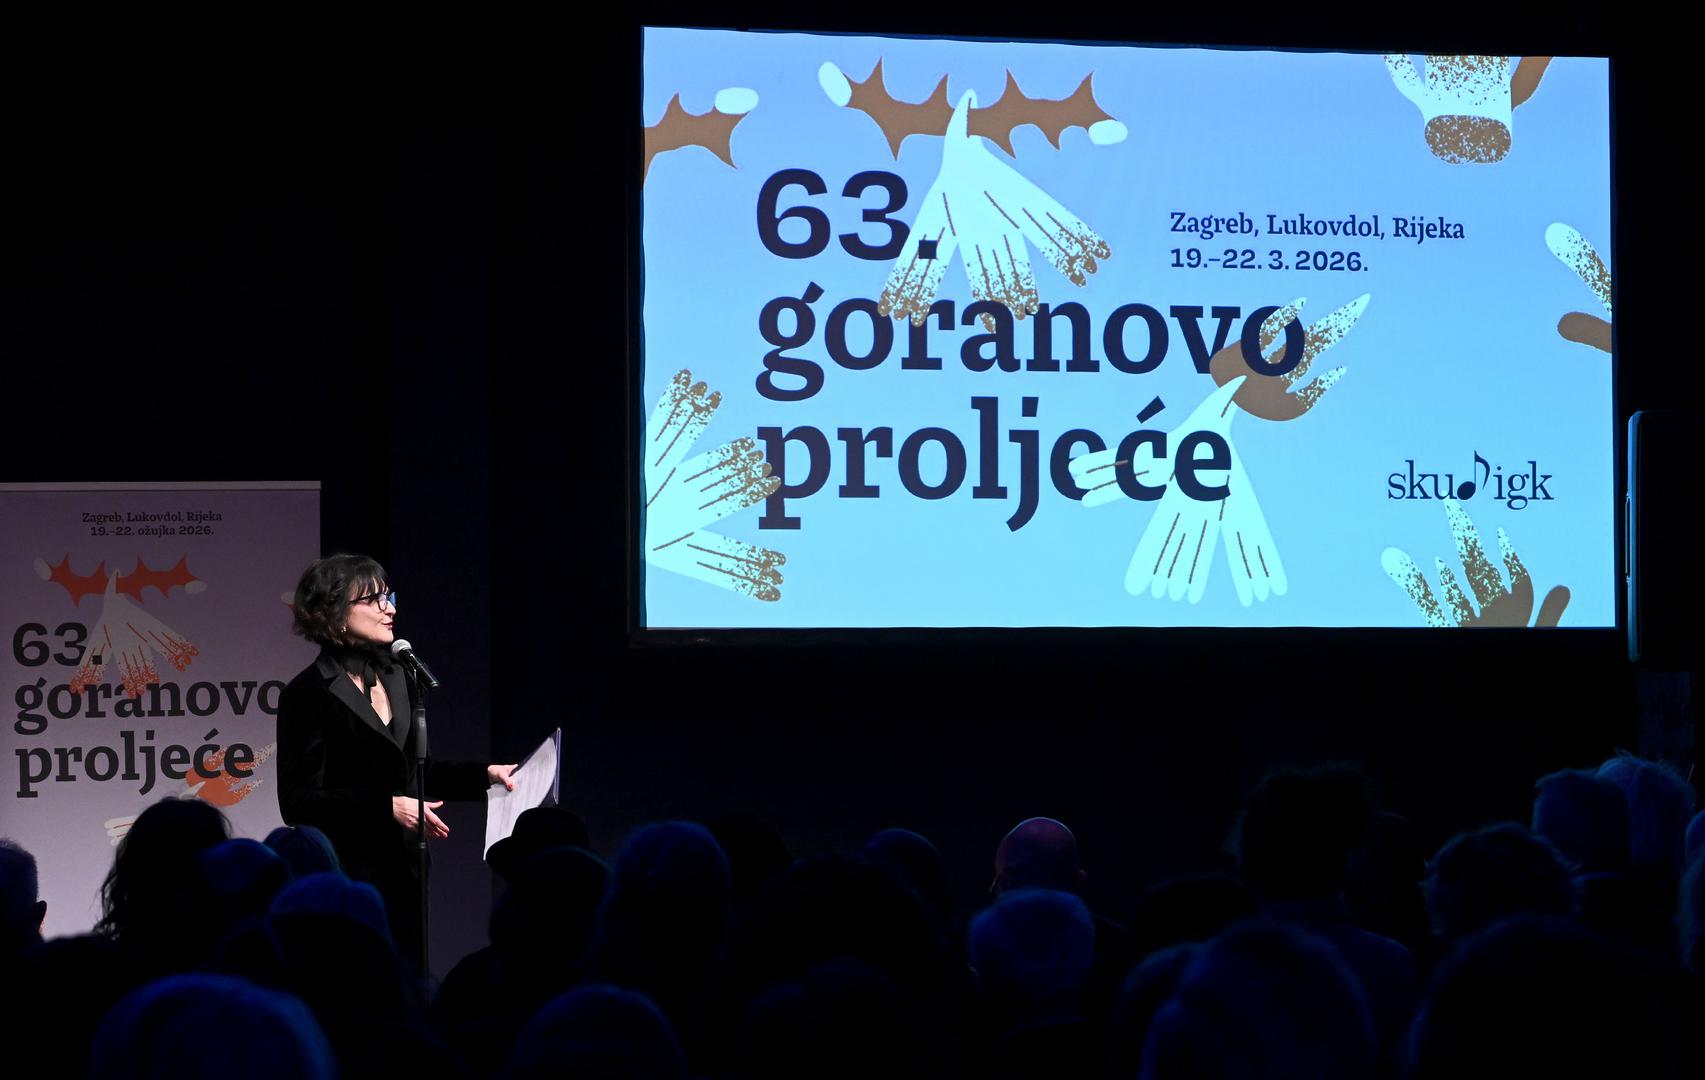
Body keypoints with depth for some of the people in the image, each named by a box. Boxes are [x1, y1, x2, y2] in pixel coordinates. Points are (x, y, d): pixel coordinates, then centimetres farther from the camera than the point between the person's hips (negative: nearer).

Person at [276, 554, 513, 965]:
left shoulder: (395, 677, 11)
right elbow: (299, 803, -15)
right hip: (347, 880, -7)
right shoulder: (308, 694, -11)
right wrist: (388, 807, -21)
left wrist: (485, 774, 10)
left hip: (401, 873, 7)